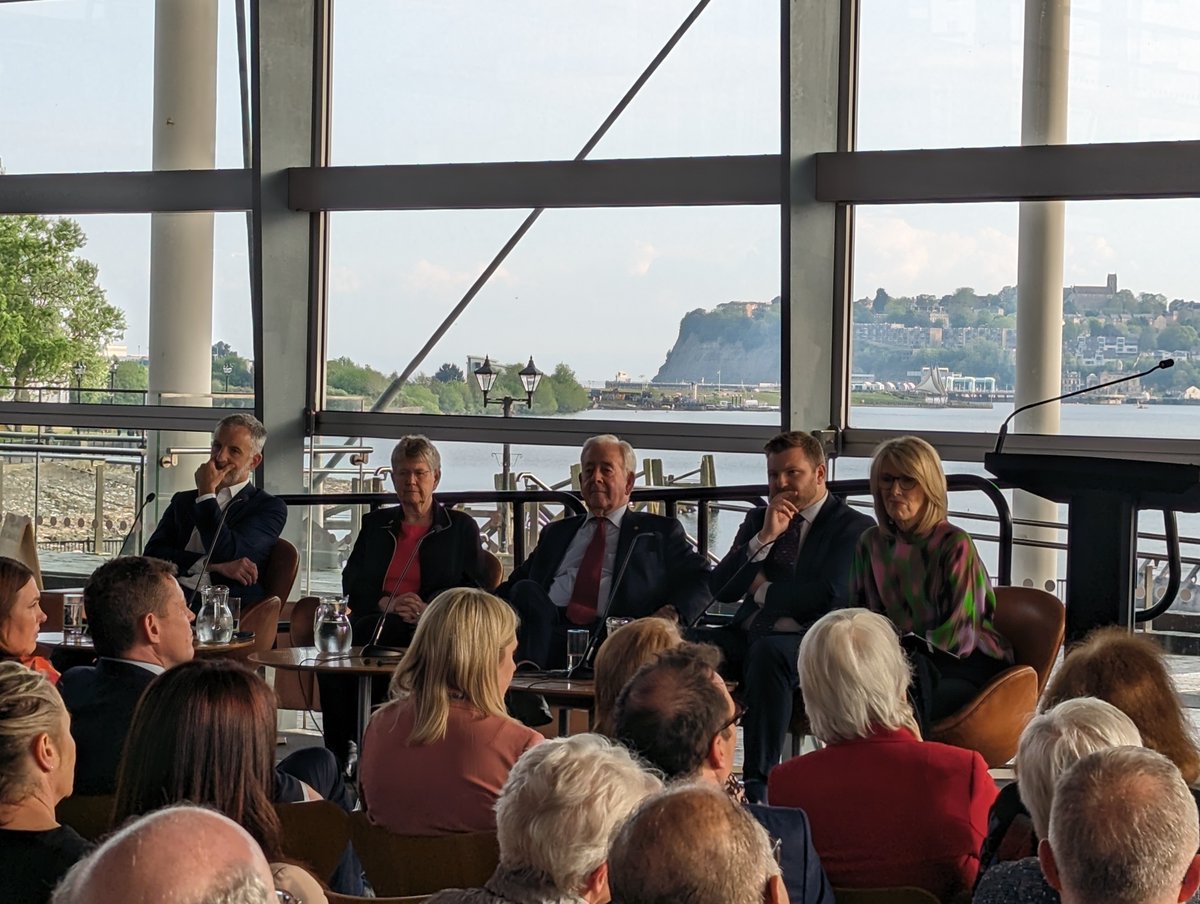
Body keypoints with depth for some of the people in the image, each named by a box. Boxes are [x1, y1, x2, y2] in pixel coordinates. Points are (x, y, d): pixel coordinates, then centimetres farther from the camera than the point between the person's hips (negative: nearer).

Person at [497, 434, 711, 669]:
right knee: (526, 590, -30)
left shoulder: (659, 532, 21)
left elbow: (701, 579, 11)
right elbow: (516, 583, 28)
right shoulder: (556, 533, 33)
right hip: (544, 633, 4)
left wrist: (672, 613, -10)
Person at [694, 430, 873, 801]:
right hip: (747, 635, 6)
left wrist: (764, 589, 3)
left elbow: (830, 595, -10)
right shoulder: (757, 520, 22)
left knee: (767, 652, -40)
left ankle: (759, 783, -38)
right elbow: (720, 589, 11)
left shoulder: (854, 527, 5)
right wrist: (765, 537, -1)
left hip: (808, 642, -5)